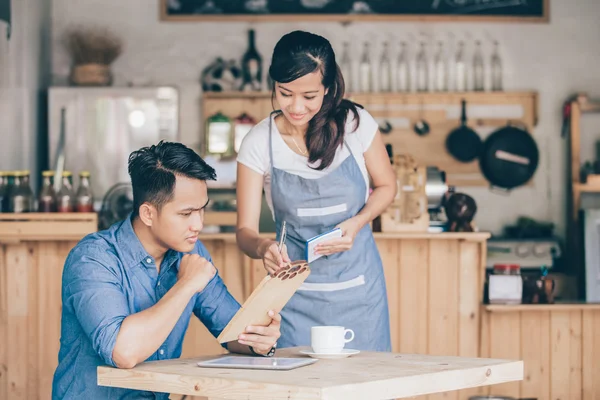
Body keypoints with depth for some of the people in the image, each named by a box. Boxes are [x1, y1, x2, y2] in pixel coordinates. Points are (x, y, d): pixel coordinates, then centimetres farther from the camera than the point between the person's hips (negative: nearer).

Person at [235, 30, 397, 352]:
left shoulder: (356, 124, -8)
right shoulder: (258, 143, -8)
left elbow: (386, 186, 7)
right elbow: (245, 230, -7)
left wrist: (357, 223, -12)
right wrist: (263, 247, -30)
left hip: (359, 287, 0)